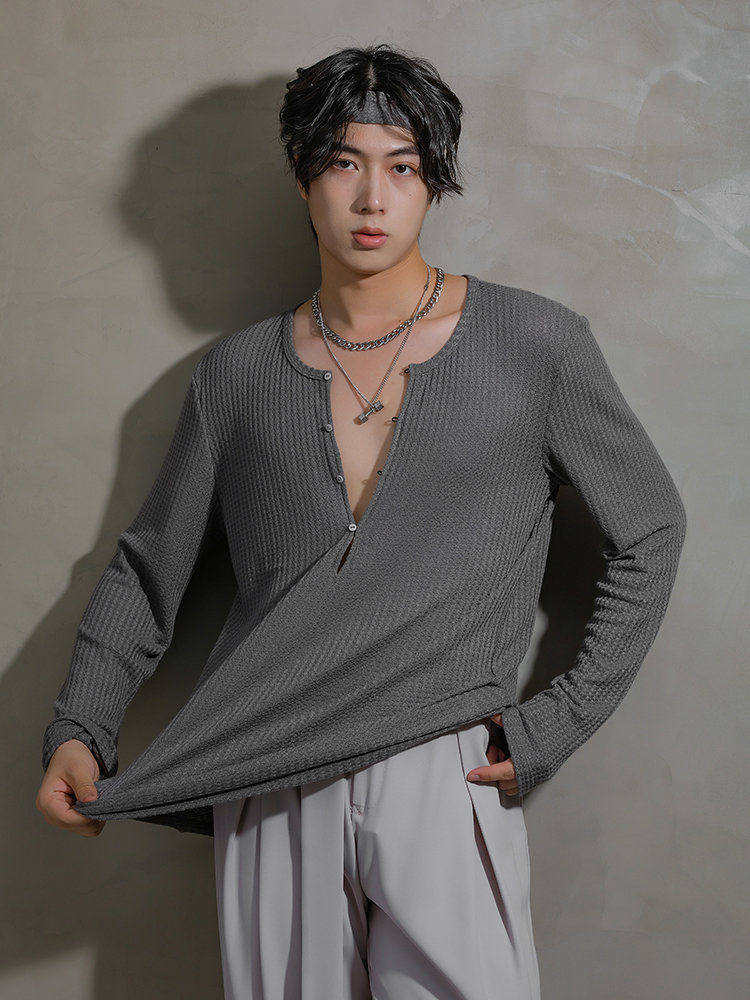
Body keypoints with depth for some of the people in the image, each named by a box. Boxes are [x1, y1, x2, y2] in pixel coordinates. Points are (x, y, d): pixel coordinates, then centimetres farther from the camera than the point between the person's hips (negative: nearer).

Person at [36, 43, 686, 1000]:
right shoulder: (242, 370, 8)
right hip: (269, 788, 2)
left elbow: (650, 533, 6)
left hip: (443, 776, -2)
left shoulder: (536, 345, 0)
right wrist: (76, 730, 0)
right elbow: (152, 562, 13)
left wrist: (552, 728, 0)